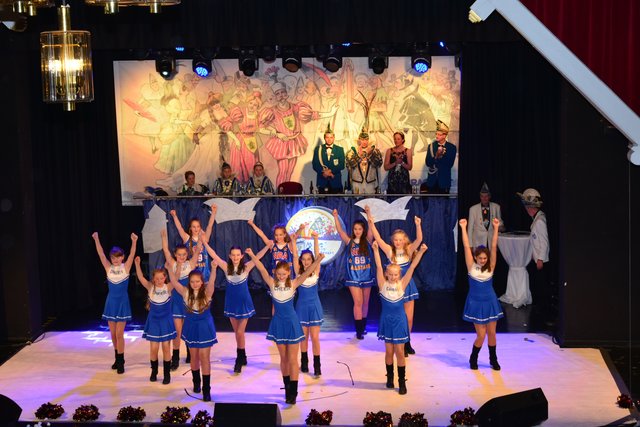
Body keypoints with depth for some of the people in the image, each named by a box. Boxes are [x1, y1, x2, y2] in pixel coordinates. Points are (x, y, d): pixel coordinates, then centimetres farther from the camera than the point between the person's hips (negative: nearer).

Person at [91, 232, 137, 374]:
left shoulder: (126, 267, -7)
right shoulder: (108, 268, -1)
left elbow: (132, 255, -22)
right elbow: (101, 254, -11)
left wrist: (134, 241, -37)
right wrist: (96, 240, -24)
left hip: (122, 303, -4)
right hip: (111, 302, 4)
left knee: (119, 334, -5)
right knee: (113, 333, 10)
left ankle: (121, 362, 2)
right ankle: (118, 358, 26)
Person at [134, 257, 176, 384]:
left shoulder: (168, 288, -9)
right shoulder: (150, 287, -7)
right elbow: (140, 277, -18)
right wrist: (137, 264, -32)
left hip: (166, 321, -1)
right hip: (153, 321, 1)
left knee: (166, 347, 3)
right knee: (153, 348, 4)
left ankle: (167, 373, 15)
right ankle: (154, 371, 24)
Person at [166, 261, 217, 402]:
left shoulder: (207, 292, -15)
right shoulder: (186, 292, -10)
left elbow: (211, 282, -35)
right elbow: (174, 283, -24)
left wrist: (213, 269, -54)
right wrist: (170, 269, -41)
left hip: (205, 326, -2)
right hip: (191, 326, 3)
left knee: (205, 357, -2)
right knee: (194, 356, 16)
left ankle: (206, 389, 2)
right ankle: (196, 382, 36)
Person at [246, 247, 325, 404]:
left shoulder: (293, 284, -7)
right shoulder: (272, 283, -4)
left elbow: (307, 272, -20)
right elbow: (262, 270, -17)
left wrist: (318, 260, -36)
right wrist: (252, 256, -32)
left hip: (291, 322, -2)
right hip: (278, 322, 2)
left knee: (292, 359, 0)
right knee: (283, 358, 13)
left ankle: (293, 392, 3)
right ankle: (287, 388, 24)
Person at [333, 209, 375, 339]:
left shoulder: (367, 241, -2)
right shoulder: (349, 241, -1)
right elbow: (340, 231, -12)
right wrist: (335, 216, -23)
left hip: (366, 276, 1)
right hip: (353, 277, -1)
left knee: (365, 302, 12)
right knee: (358, 302, -8)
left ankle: (363, 327, 27)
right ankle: (359, 331, -6)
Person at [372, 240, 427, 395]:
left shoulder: (402, 284, -5)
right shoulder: (383, 284, -6)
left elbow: (412, 267, -12)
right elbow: (378, 267, -16)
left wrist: (421, 252, -19)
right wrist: (375, 250, -26)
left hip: (399, 321, 0)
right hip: (387, 321, 0)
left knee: (399, 352, 2)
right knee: (389, 352, 10)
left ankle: (402, 382, 10)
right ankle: (390, 378, 27)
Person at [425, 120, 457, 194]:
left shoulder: (452, 147, -2)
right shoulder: (431, 146, 5)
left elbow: (450, 164, -9)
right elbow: (428, 163, -3)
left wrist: (441, 156, -18)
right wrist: (436, 156, -19)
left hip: (444, 181, -2)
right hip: (432, 181, 2)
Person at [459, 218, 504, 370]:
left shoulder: (490, 267, -4)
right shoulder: (471, 266, -8)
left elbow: (494, 247, -11)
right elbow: (466, 247, -13)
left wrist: (496, 228, -17)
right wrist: (463, 228, -17)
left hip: (490, 302, 2)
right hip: (476, 303, -2)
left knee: (491, 333, 8)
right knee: (481, 335, -2)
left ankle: (493, 359, 27)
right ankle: (473, 358, 21)